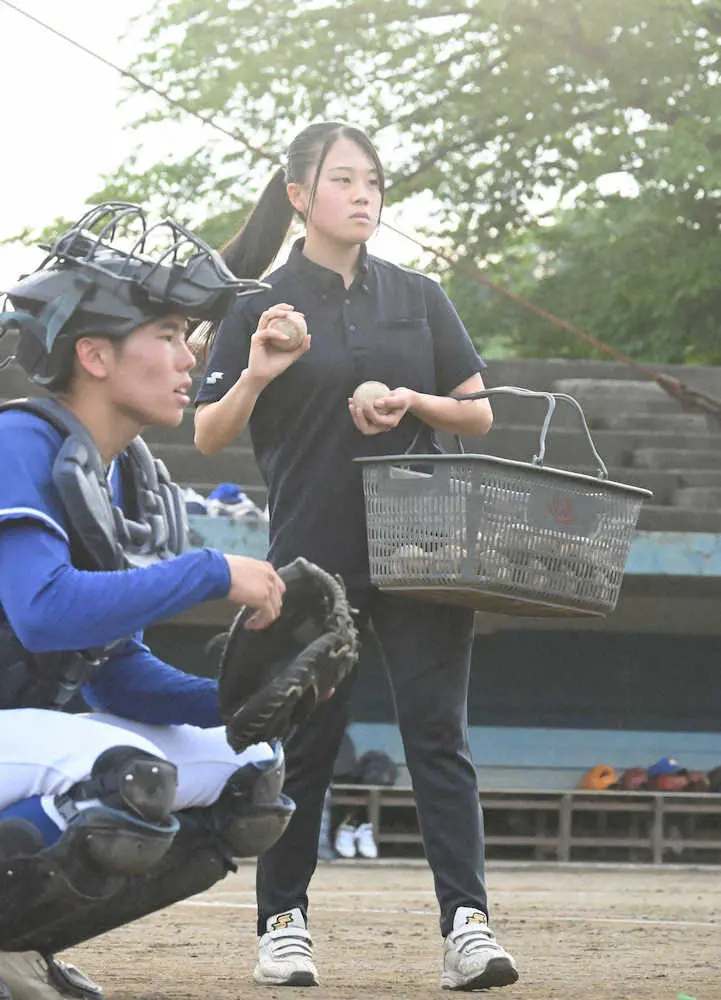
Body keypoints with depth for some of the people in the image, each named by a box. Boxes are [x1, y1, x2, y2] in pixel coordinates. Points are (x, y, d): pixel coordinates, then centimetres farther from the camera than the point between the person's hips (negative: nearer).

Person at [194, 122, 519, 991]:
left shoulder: (418, 299, 11)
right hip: (312, 553, -1)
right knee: (305, 742, 3)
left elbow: (479, 414, 13)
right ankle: (284, 921, 15)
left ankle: (466, 921, -14)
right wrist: (256, 375, -16)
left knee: (437, 730, -7)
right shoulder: (260, 307, 4)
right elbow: (208, 437, 2)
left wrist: (415, 403, -6)